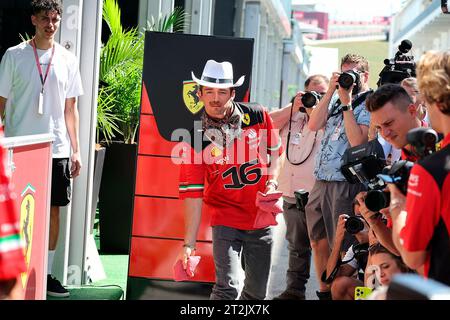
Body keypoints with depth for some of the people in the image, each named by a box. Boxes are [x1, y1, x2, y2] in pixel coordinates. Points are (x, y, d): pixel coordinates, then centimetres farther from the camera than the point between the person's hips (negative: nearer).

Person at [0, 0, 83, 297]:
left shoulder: (67, 59, 8)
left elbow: (70, 109, 11)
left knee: (53, 211, 5)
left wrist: (75, 150, 7)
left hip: (57, 148, 3)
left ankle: (45, 274, 15)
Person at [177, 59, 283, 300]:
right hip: (225, 219, -3)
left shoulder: (257, 116, -3)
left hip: (262, 218, 3)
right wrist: (189, 244, -17)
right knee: (228, 288, -18)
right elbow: (193, 193, -12)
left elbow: (275, 151, 15)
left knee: (256, 291, 12)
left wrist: (272, 183, -3)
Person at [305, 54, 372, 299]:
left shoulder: (370, 104, -6)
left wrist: (346, 104, -15)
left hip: (346, 184, -8)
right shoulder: (336, 99, 15)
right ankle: (325, 292, 28)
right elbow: (313, 125, 3)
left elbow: (358, 141, -17)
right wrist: (330, 92, -1)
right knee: (318, 242, 15)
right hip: (321, 181, 8)